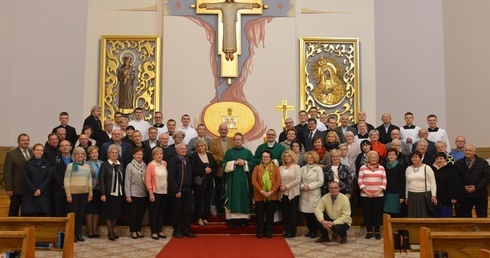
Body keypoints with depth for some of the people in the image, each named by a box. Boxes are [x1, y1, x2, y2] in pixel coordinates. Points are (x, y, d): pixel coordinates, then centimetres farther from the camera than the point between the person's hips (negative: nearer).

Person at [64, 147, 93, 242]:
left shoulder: (87, 166, 10)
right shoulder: (70, 166, -1)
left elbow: (89, 181, 12)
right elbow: (66, 181, -4)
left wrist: (90, 193, 8)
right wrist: (68, 194, -9)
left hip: (84, 194, 4)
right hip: (73, 193, -3)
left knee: (81, 214, 6)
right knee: (73, 214, 1)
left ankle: (79, 234, 14)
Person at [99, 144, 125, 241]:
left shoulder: (121, 165, 11)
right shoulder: (105, 165, -3)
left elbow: (123, 179, 11)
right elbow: (101, 180, -7)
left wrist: (124, 193, 7)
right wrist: (103, 194, -14)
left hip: (119, 193, 4)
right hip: (109, 193, -4)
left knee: (116, 213, 10)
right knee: (109, 213, 1)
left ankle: (113, 231, 24)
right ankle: (110, 233, 10)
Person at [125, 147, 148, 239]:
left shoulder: (144, 165, 5)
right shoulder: (130, 166, -5)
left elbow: (147, 179, 10)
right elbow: (127, 181, -6)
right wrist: (128, 195, -8)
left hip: (143, 193, 4)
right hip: (134, 193, -4)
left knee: (141, 212, 9)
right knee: (133, 213, 4)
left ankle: (138, 230, 21)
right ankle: (133, 231, 14)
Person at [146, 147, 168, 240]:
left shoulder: (165, 163, 5)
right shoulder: (151, 165, -10)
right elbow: (148, 180, -10)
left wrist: (167, 189, 4)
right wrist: (151, 193, -14)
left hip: (164, 191, 5)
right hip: (155, 192, -5)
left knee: (162, 212, 10)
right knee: (154, 212, 3)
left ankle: (160, 231, 20)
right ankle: (154, 232, 11)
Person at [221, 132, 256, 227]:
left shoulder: (247, 152, 9)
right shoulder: (229, 152, 8)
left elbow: (253, 163, 3)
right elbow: (224, 164, -1)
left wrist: (244, 163, -11)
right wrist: (234, 162, -12)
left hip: (244, 179, 1)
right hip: (232, 179, -1)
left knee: (244, 198, 0)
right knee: (232, 198, -3)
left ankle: (243, 218, 4)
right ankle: (232, 219, -1)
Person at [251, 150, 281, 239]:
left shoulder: (275, 167, 4)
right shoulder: (257, 168, 5)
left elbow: (278, 181, -3)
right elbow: (254, 181, -4)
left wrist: (271, 191, -14)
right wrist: (262, 191, -14)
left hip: (272, 196, 0)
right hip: (259, 195, 0)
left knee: (270, 214, 7)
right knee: (260, 214, 4)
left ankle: (269, 232, 19)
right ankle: (260, 232, 15)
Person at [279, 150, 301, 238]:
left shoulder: (296, 167, -1)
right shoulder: (281, 168, 11)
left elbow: (298, 180, -10)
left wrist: (287, 186, -14)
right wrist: (280, 186, -10)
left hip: (293, 193, -4)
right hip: (283, 194, 4)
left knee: (293, 213, -1)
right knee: (284, 213, 6)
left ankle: (292, 232, 5)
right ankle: (286, 231, 15)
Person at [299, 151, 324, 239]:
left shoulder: (318, 168, 1)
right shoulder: (303, 168, 13)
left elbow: (320, 182, -6)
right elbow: (299, 180, 10)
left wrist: (309, 186, -12)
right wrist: (302, 186, -10)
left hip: (314, 194, -4)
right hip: (304, 194, 4)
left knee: (313, 213, -5)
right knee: (306, 213, 4)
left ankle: (314, 231, 7)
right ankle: (310, 230, 17)